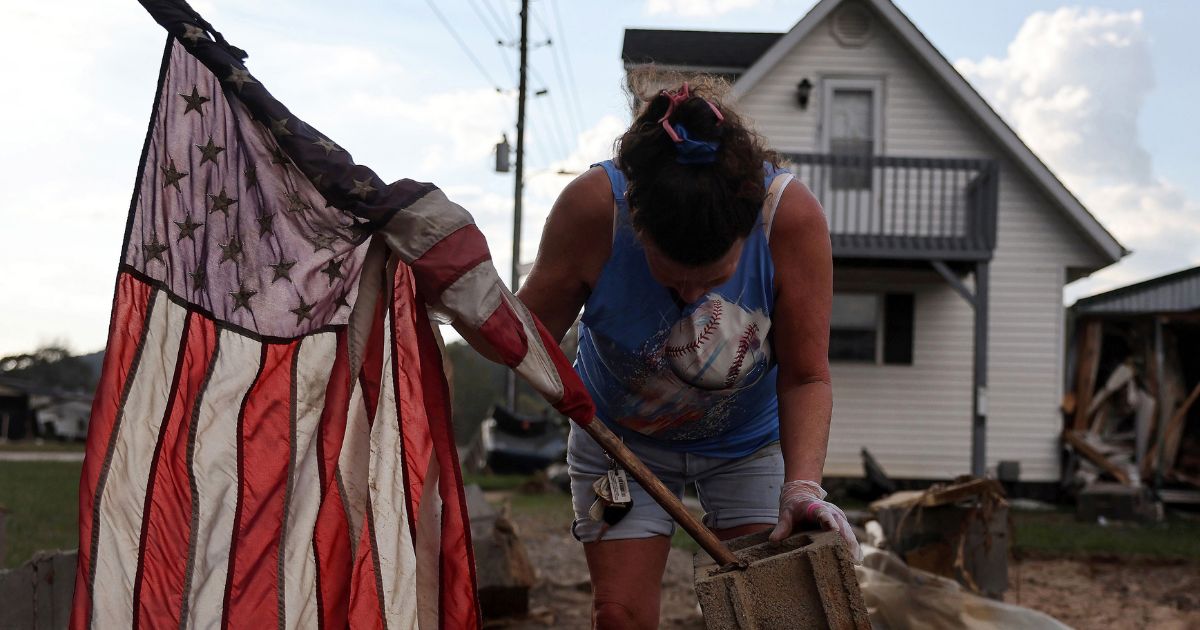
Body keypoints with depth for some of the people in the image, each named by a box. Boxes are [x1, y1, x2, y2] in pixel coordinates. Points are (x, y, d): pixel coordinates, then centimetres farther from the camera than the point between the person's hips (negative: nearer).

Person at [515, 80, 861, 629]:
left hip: (751, 443, 0)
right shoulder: (592, 206, -32)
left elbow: (806, 378, -23)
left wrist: (802, 486, -36)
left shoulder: (793, 215, -31)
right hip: (622, 440, 0)